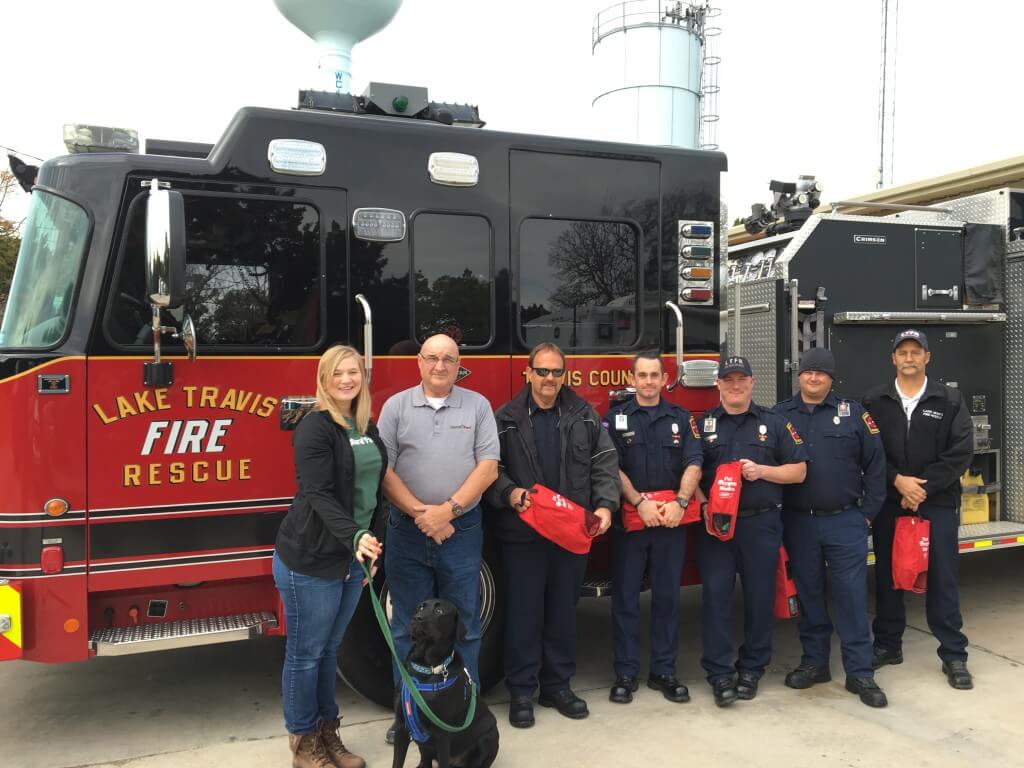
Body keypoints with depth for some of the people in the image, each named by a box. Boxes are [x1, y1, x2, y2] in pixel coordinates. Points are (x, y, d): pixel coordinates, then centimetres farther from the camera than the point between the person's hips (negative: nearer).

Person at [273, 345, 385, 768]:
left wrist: (366, 540, 14)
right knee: (305, 653, 7)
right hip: (310, 559, -7)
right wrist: (355, 536, -36)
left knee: (329, 650, 18)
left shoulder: (367, 427, 9)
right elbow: (319, 495, -23)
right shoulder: (315, 427, -14)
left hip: (352, 556, 7)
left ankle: (327, 733, 31)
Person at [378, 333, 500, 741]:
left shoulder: (478, 405, 3)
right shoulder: (396, 406, 3)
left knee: (464, 625, 8)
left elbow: (488, 466, -3)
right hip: (407, 529, 0)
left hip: (462, 530, 0)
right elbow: (383, 469, -3)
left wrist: (448, 509, -13)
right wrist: (420, 512, -13)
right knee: (408, 626, 9)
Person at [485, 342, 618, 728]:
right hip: (522, 533, -2)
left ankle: (558, 685, 28)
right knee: (523, 612, 5)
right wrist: (509, 493, -21)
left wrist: (605, 504, -9)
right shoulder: (505, 419, -1)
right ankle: (521, 691, 19)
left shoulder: (585, 416, 6)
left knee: (563, 609, 13)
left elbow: (604, 462, 4)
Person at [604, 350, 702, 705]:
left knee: (667, 596, 8)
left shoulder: (681, 418, 8)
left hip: (671, 521, 2)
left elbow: (694, 464, -2)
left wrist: (680, 502, -17)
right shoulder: (615, 418, 3)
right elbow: (612, 467, -6)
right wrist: (639, 502, -16)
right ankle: (625, 673, 14)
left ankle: (663, 671, 20)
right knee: (625, 597, 4)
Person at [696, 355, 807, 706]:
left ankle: (752, 669, 20)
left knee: (759, 596, 6)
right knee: (716, 596, -2)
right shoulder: (702, 424, 7)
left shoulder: (774, 423, 7)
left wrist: (762, 471, -11)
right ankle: (720, 673, 5)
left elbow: (798, 470, 6)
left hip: (761, 524, 0)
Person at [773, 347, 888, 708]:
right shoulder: (780, 415, 5)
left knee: (852, 596, 0)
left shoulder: (853, 413, 2)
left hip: (845, 522, -1)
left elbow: (875, 464, 2)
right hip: (798, 523, 1)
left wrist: (868, 512, -2)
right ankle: (814, 662, 24)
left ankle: (860, 673, 9)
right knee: (808, 595, 11)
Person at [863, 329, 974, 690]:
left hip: (937, 503, -1)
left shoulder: (950, 400, 2)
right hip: (888, 504, 1)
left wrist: (923, 487, -11)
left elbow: (960, 453, -5)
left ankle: (954, 656, 13)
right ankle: (888, 646, 22)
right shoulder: (874, 401, 4)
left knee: (942, 579, 2)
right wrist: (898, 481, -13)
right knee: (887, 577, 9)